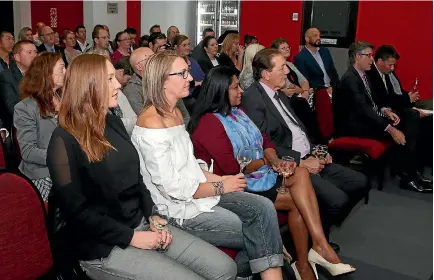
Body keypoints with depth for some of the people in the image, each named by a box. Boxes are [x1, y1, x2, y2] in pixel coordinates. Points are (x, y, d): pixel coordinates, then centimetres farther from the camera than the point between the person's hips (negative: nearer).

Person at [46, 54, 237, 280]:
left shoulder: (114, 123, 9)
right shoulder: (65, 140, -14)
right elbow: (77, 210, -17)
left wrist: (152, 217, 0)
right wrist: (132, 237, -16)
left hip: (141, 225, 7)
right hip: (103, 247, -7)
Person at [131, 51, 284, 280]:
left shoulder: (175, 113, 9)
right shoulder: (152, 123, -21)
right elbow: (173, 188, -21)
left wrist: (219, 179, 0)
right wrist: (221, 187, -12)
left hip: (199, 191, 8)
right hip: (179, 209, -8)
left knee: (263, 208, -8)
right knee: (255, 235, -6)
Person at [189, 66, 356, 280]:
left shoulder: (237, 111, 14)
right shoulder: (209, 123, -15)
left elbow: (264, 139, 13)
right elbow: (232, 168, -20)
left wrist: (274, 160, -8)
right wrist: (263, 161, -5)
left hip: (259, 174, 8)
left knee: (301, 174, -16)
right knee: (297, 200, -18)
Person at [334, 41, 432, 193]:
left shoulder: (362, 75, 11)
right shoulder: (350, 79, -19)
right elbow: (364, 109, -27)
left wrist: (385, 110, -6)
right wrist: (390, 129, -29)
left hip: (367, 118, 10)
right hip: (355, 125, -10)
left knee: (412, 116, -4)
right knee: (399, 132, -23)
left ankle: (408, 171, -7)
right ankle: (409, 176, -4)